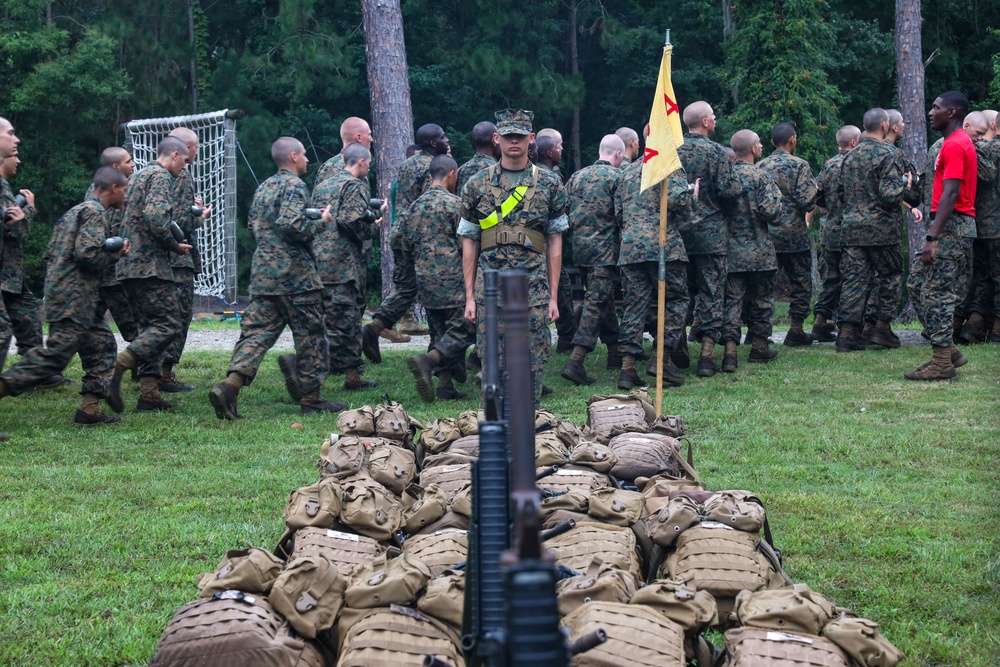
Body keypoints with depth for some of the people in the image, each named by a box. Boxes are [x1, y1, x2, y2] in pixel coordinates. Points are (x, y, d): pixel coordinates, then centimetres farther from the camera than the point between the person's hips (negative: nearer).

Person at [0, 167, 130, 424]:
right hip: (75, 297, -10)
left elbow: (51, 252, 20)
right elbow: (86, 252, -21)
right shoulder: (95, 213, -9)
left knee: (102, 346, 11)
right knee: (55, 354, -13)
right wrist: (115, 254, -6)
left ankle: (90, 408, 6)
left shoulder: (77, 211, 21)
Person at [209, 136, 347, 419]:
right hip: (294, 273, -8)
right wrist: (320, 223, -9)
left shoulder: (263, 188, 17)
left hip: (262, 272, 8)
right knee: (310, 335, 4)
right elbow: (292, 224, -23)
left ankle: (230, 385, -15)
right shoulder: (294, 185, -11)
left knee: (257, 331, 3)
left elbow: (252, 224, 24)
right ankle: (311, 398, 9)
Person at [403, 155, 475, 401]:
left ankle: (445, 386, 8)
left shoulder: (415, 206, 11)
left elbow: (406, 240, 17)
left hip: (425, 279, 7)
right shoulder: (454, 203, -9)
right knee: (464, 327, -5)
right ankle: (427, 361, -25)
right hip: (452, 279, -7)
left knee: (440, 333, 13)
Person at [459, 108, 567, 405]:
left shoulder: (549, 184, 6)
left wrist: (553, 296, 4)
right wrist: (469, 296, 3)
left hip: (534, 287, 0)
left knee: (534, 361, 0)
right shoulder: (477, 185, 6)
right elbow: (469, 242, 8)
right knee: (493, 361, 0)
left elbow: (555, 242, 8)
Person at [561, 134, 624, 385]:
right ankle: (576, 361, -21)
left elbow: (566, 211, 10)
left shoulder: (577, 176, 10)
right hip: (604, 246, -7)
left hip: (580, 244, 7)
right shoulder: (616, 177, -8)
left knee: (604, 297, 20)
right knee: (597, 300, -10)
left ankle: (614, 350, 29)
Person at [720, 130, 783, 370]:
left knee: (732, 299, 1)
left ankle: (730, 349, -13)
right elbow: (772, 213, -16)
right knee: (761, 298, 13)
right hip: (758, 251, -3)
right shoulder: (761, 177, -11)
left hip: (730, 249, 3)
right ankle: (759, 347, 21)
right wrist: (776, 195, 2)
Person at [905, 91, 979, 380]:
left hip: (952, 227, -10)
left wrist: (932, 238, -26)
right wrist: (934, 233, 20)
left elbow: (950, 195, -22)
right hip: (954, 226, 10)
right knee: (916, 283, 12)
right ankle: (947, 350, 13)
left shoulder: (954, 145, -14)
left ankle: (942, 363, -5)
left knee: (936, 293, -8)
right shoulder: (960, 142, 18)